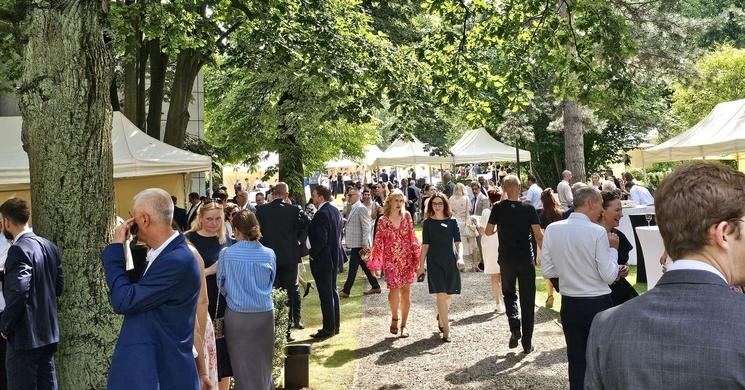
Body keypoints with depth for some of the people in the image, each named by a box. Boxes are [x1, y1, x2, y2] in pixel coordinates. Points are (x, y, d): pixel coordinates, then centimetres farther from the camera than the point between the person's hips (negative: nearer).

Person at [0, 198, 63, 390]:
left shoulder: (19, 249, -17)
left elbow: (18, 292, -25)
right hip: (48, 331, 8)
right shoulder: (49, 246, 8)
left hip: (25, 334, -8)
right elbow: (59, 284, 12)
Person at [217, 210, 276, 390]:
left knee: (242, 365, 12)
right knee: (263, 364, 16)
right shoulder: (269, 254, -5)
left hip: (237, 315, -2)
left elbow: (221, 285, 1)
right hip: (265, 314, 2)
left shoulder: (226, 254, -11)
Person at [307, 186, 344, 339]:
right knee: (332, 291, 16)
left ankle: (328, 328, 3)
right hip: (335, 257, 10)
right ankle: (334, 326, 25)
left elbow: (321, 239, -23)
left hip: (322, 259, -10)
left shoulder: (321, 214, -20)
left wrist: (312, 254, -10)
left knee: (326, 295, -3)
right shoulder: (335, 210, 8)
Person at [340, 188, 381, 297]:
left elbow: (366, 227, -19)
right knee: (365, 266, 14)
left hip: (359, 244, -9)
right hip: (355, 243, 10)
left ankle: (346, 290, 4)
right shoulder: (354, 208, 14)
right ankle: (375, 287, 21)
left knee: (353, 268, -2)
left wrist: (365, 244, -21)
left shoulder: (361, 208, -15)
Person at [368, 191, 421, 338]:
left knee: (406, 291, 4)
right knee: (394, 289, -13)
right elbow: (378, 242, -1)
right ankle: (394, 317, 15)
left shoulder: (406, 216, 3)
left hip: (407, 258, 2)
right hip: (391, 260, -2)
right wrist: (375, 264, -3)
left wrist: (416, 256, 3)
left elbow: (412, 237, 8)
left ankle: (403, 324, 15)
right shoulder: (383, 220, -3)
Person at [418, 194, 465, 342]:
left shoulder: (452, 221, 3)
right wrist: (421, 265, 1)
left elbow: (458, 242, -2)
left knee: (449, 295, 9)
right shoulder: (428, 223, 2)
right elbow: (425, 245, 3)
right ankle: (446, 329, -3)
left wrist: (460, 258, -19)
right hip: (434, 262, -2)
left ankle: (440, 317, 40)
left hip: (450, 261, 2)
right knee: (441, 294, -9)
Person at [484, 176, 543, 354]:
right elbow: (538, 235, -8)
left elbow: (488, 232, -1)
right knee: (528, 301, 9)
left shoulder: (498, 208, -6)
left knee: (509, 294, 20)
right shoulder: (529, 209, -7)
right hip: (527, 259, 0)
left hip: (506, 260, 1)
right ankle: (527, 343, 12)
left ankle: (515, 328, -3)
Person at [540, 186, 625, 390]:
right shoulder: (597, 232, -17)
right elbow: (609, 276, -13)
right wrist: (612, 249, 0)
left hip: (569, 305, 4)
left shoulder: (552, 229, -4)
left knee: (576, 361, 14)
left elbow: (547, 271, 3)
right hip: (597, 305, -4)